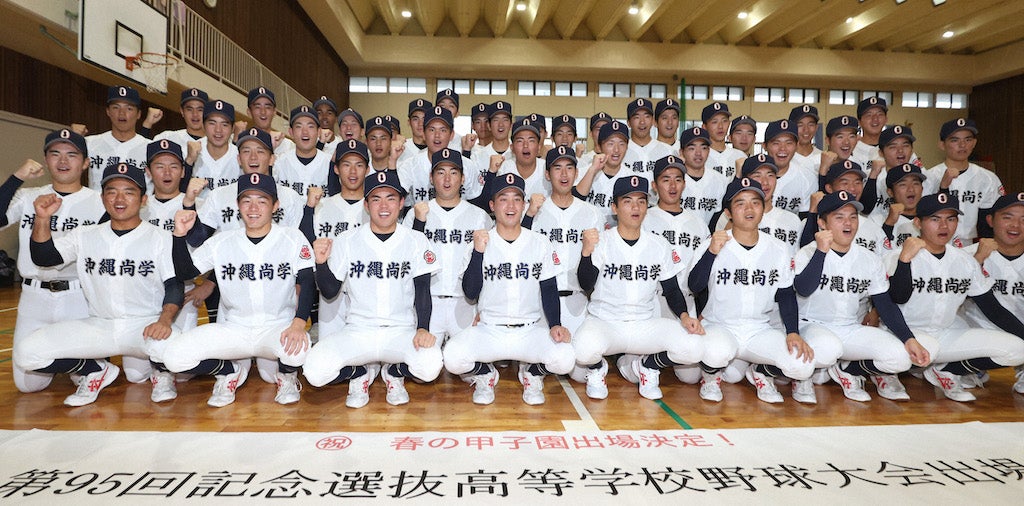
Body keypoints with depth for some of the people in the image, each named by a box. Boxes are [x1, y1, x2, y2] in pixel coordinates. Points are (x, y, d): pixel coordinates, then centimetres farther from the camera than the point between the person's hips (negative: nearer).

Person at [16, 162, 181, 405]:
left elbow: (174, 284, -8)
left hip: (145, 325, -4)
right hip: (98, 327, 4)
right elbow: (43, 257, 2)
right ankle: (97, 370, 12)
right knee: (26, 353, -13)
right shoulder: (85, 236, 10)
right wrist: (42, 219, -14)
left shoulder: (160, 238, -1)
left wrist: (165, 320, -25)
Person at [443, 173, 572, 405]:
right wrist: (478, 252, -19)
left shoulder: (540, 243, 6)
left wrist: (555, 325, -9)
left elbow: (549, 290, 7)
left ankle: (531, 373, 10)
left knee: (564, 359, -27)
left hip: (531, 330, 1)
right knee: (453, 357, -28)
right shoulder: (481, 242, 1)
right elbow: (470, 292, -7)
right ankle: (485, 375, 9)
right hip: (489, 331, -1)